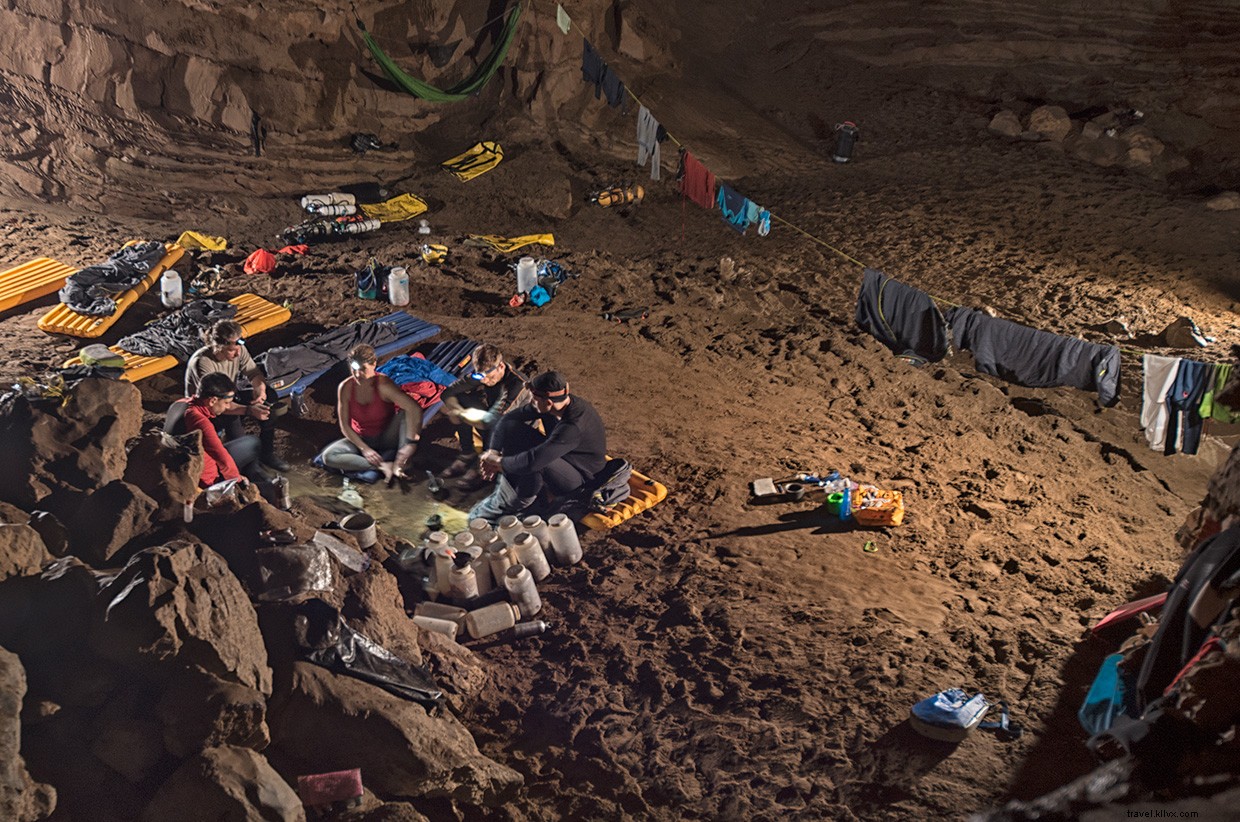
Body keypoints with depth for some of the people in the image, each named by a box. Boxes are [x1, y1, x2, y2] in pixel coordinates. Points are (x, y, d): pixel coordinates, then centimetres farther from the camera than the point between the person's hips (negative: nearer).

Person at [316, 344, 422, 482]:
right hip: (362, 440, 3)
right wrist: (364, 449, -20)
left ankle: (400, 461, -35)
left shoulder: (383, 384, -24)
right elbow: (345, 426, -9)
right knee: (328, 456, -23)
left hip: (386, 438, -3)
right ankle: (381, 466, -31)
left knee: (405, 413, -29)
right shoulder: (345, 388, -14)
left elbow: (414, 408, -35)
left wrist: (409, 444, -38)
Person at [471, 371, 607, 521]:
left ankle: (506, 506, -12)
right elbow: (507, 419, -5)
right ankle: (505, 491, -6)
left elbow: (532, 460, -42)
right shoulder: (554, 403, -14)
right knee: (511, 426, -7)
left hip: (580, 480, -8)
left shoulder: (573, 427, -37)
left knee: (536, 463, -39)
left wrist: (498, 461, -26)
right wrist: (493, 452, -16)